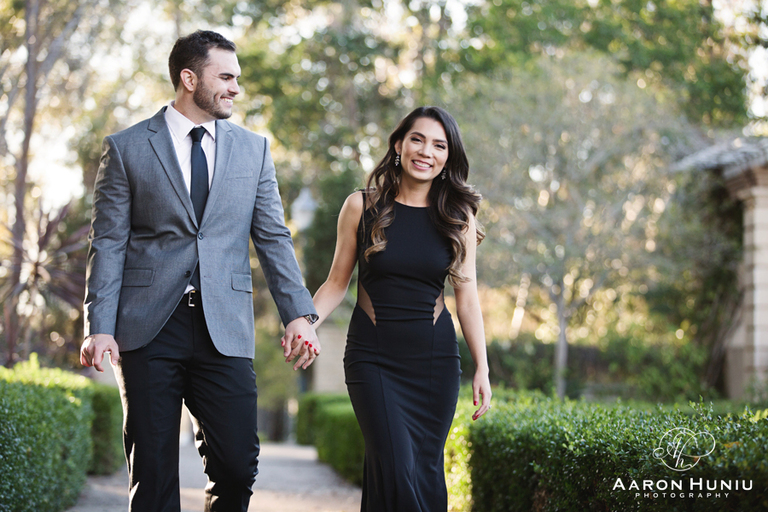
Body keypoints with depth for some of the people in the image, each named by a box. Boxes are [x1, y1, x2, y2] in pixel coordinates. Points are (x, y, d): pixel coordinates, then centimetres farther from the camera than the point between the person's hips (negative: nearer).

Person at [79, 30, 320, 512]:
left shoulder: (254, 149, 12)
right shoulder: (126, 148, 4)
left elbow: (273, 238, 10)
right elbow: (108, 245, 1)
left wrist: (299, 314, -2)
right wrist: (99, 328, -9)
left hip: (225, 329, 2)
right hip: (148, 328, -2)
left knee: (237, 466, -4)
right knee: (153, 473, 2)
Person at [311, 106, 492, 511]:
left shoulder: (458, 217, 4)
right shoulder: (362, 207, 0)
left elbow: (467, 296, 5)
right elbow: (337, 282, 5)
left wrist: (482, 369, 2)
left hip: (435, 359, 2)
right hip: (373, 355, -2)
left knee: (426, 470, 3)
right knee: (396, 469, -15)